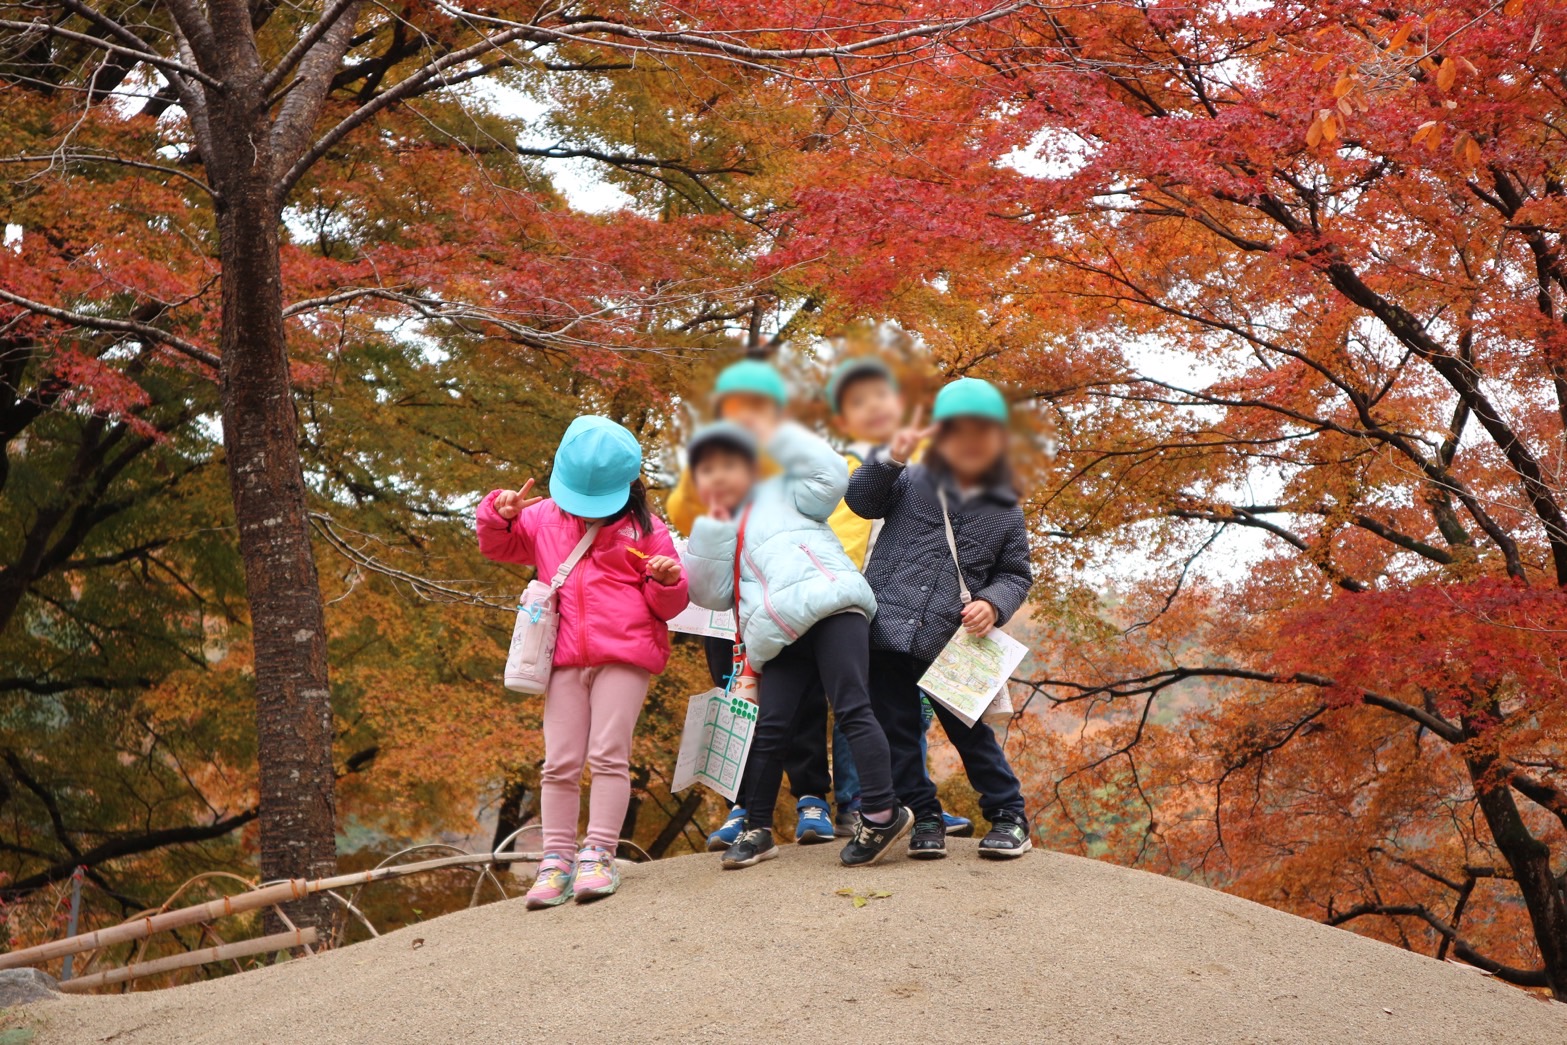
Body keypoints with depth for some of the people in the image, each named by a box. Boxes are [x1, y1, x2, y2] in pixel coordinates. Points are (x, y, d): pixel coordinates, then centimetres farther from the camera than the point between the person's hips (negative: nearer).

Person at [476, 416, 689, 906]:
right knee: (560, 763, 2)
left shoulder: (645, 530, 4)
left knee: (609, 755, -8)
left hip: (624, 656, -3)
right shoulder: (544, 520, 14)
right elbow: (497, 547, 24)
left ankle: (598, 856, -4)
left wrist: (668, 580, -16)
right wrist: (499, 513, 3)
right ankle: (556, 861, 5)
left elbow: (669, 605, 8)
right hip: (565, 659, 3)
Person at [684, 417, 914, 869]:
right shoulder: (721, 539, 29)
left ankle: (881, 813, -14)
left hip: (831, 607, -5)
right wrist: (714, 526, 9)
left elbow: (830, 476, 4)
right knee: (769, 729, 0)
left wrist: (780, 437, 6)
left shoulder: (781, 495, 20)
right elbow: (709, 593, 13)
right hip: (784, 640, 5)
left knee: (852, 711, -14)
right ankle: (758, 830, 10)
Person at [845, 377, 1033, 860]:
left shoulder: (1006, 510, 5)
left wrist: (993, 603, -11)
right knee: (897, 731, 6)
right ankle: (924, 817, 20)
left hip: (951, 643, 0)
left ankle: (1008, 816, 20)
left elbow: (1016, 574, 10)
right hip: (887, 632, 1)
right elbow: (861, 500, 1)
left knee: (969, 731, 5)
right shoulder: (911, 482, 4)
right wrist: (890, 458, -14)